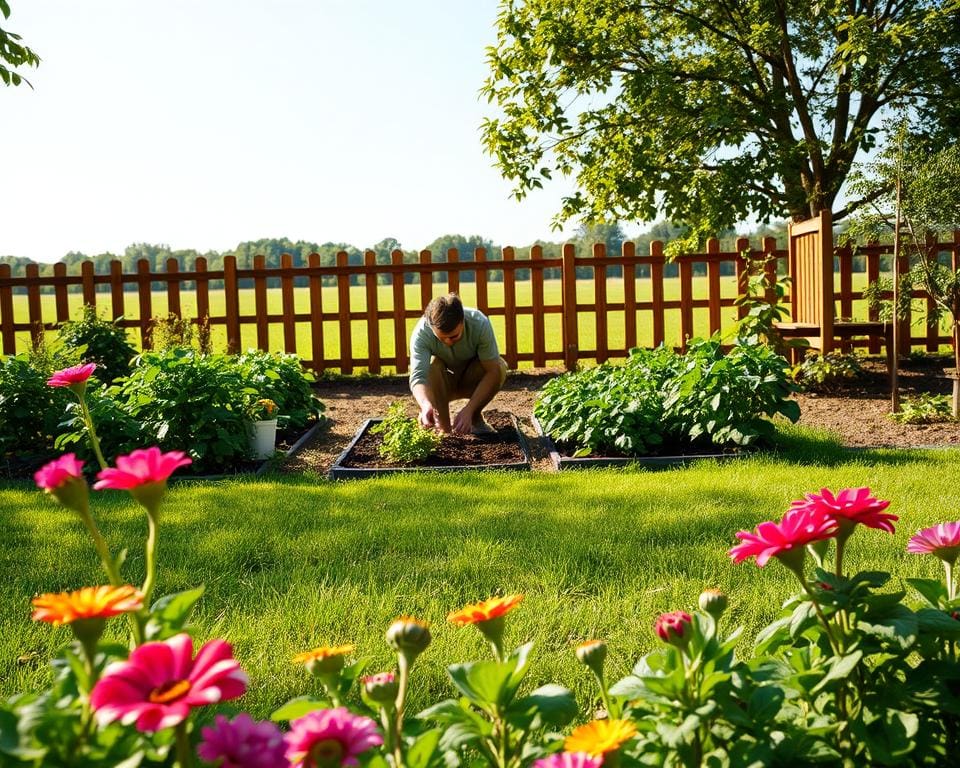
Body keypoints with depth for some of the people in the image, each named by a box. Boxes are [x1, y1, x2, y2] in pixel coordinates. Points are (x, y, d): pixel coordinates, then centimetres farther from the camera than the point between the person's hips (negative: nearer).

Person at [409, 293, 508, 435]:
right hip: (443, 384, 0)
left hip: (472, 381, 1)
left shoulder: (480, 323, -31)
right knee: (432, 366, -33)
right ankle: (444, 427, -15)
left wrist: (468, 410, -42)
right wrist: (426, 404, -63)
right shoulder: (421, 333, -32)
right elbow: (417, 377, -41)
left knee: (500, 367, -30)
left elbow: (492, 370, -32)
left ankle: (476, 418, -5)